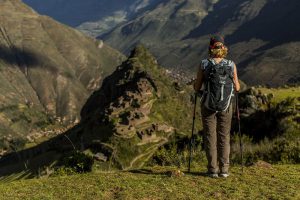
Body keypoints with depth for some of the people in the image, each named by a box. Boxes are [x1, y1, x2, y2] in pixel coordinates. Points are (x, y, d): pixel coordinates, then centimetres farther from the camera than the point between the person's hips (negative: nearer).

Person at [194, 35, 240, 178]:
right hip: (226, 106, 1)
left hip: (208, 106, -1)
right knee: (224, 137, 11)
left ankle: (213, 170, 6)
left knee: (210, 137, 7)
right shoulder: (231, 65, -5)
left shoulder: (204, 65, -9)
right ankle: (224, 170, 10)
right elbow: (237, 88, 3)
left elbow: (196, 88, -2)